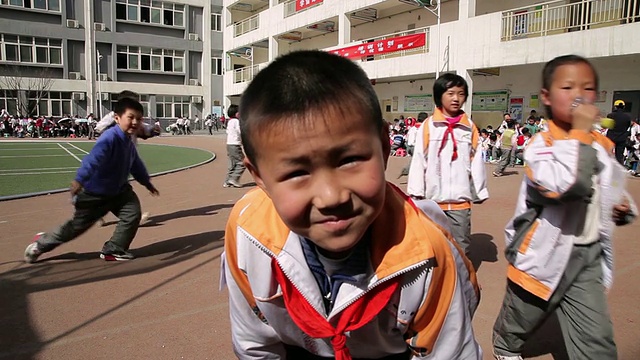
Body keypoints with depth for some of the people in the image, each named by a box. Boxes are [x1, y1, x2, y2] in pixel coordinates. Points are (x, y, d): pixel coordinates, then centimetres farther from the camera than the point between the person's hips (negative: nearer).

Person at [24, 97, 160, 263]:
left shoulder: (129, 143, -2)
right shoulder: (110, 137, -27)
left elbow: (136, 165, 16)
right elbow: (93, 159, -41)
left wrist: (147, 183, 27)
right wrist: (79, 179, -53)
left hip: (118, 190, 7)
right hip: (94, 193, -6)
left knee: (133, 213, -12)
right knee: (78, 225, 9)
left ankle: (113, 250, 5)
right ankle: (41, 242, 36)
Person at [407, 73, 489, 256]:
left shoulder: (470, 127, 2)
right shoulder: (429, 125, -4)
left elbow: (476, 160, 4)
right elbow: (419, 159, -3)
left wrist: (480, 191, 5)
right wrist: (417, 191, -5)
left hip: (460, 198, 1)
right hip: (433, 198, -1)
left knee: (462, 245, 10)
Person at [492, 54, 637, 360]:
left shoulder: (603, 145, 5)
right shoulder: (541, 145, -16)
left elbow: (613, 192, 22)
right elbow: (568, 185, -36)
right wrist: (580, 132, -27)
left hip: (588, 255, 5)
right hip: (545, 253, -4)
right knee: (516, 325, 18)